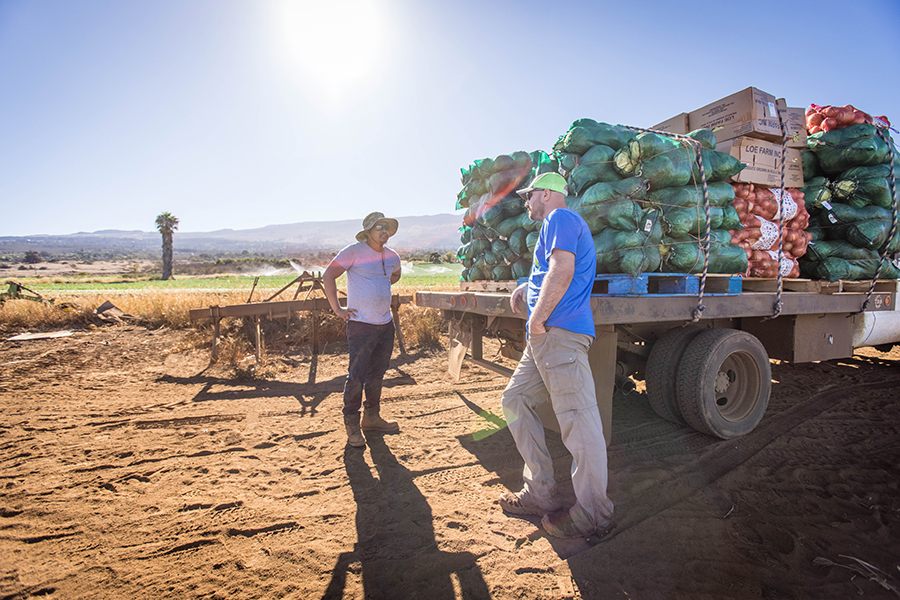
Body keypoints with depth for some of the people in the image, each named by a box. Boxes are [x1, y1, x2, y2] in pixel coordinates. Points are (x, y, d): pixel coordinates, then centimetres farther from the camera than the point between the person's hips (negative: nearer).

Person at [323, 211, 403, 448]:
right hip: (361, 324, -6)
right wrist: (337, 308, -11)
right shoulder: (354, 252, -8)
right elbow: (328, 276, -9)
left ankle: (372, 417, 28)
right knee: (357, 374, -5)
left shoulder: (392, 256, 12)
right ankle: (351, 424, 10)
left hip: (386, 323, 7)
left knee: (377, 373, 13)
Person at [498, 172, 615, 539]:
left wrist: (537, 319, -16)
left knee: (578, 420, -6)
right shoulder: (560, 224, 29)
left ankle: (592, 516, 5)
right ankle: (540, 492, 19)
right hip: (545, 338, 11)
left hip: (559, 333, -11)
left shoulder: (561, 218, -3)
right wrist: (529, 286, 21)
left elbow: (562, 271, -19)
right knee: (515, 400, 13)